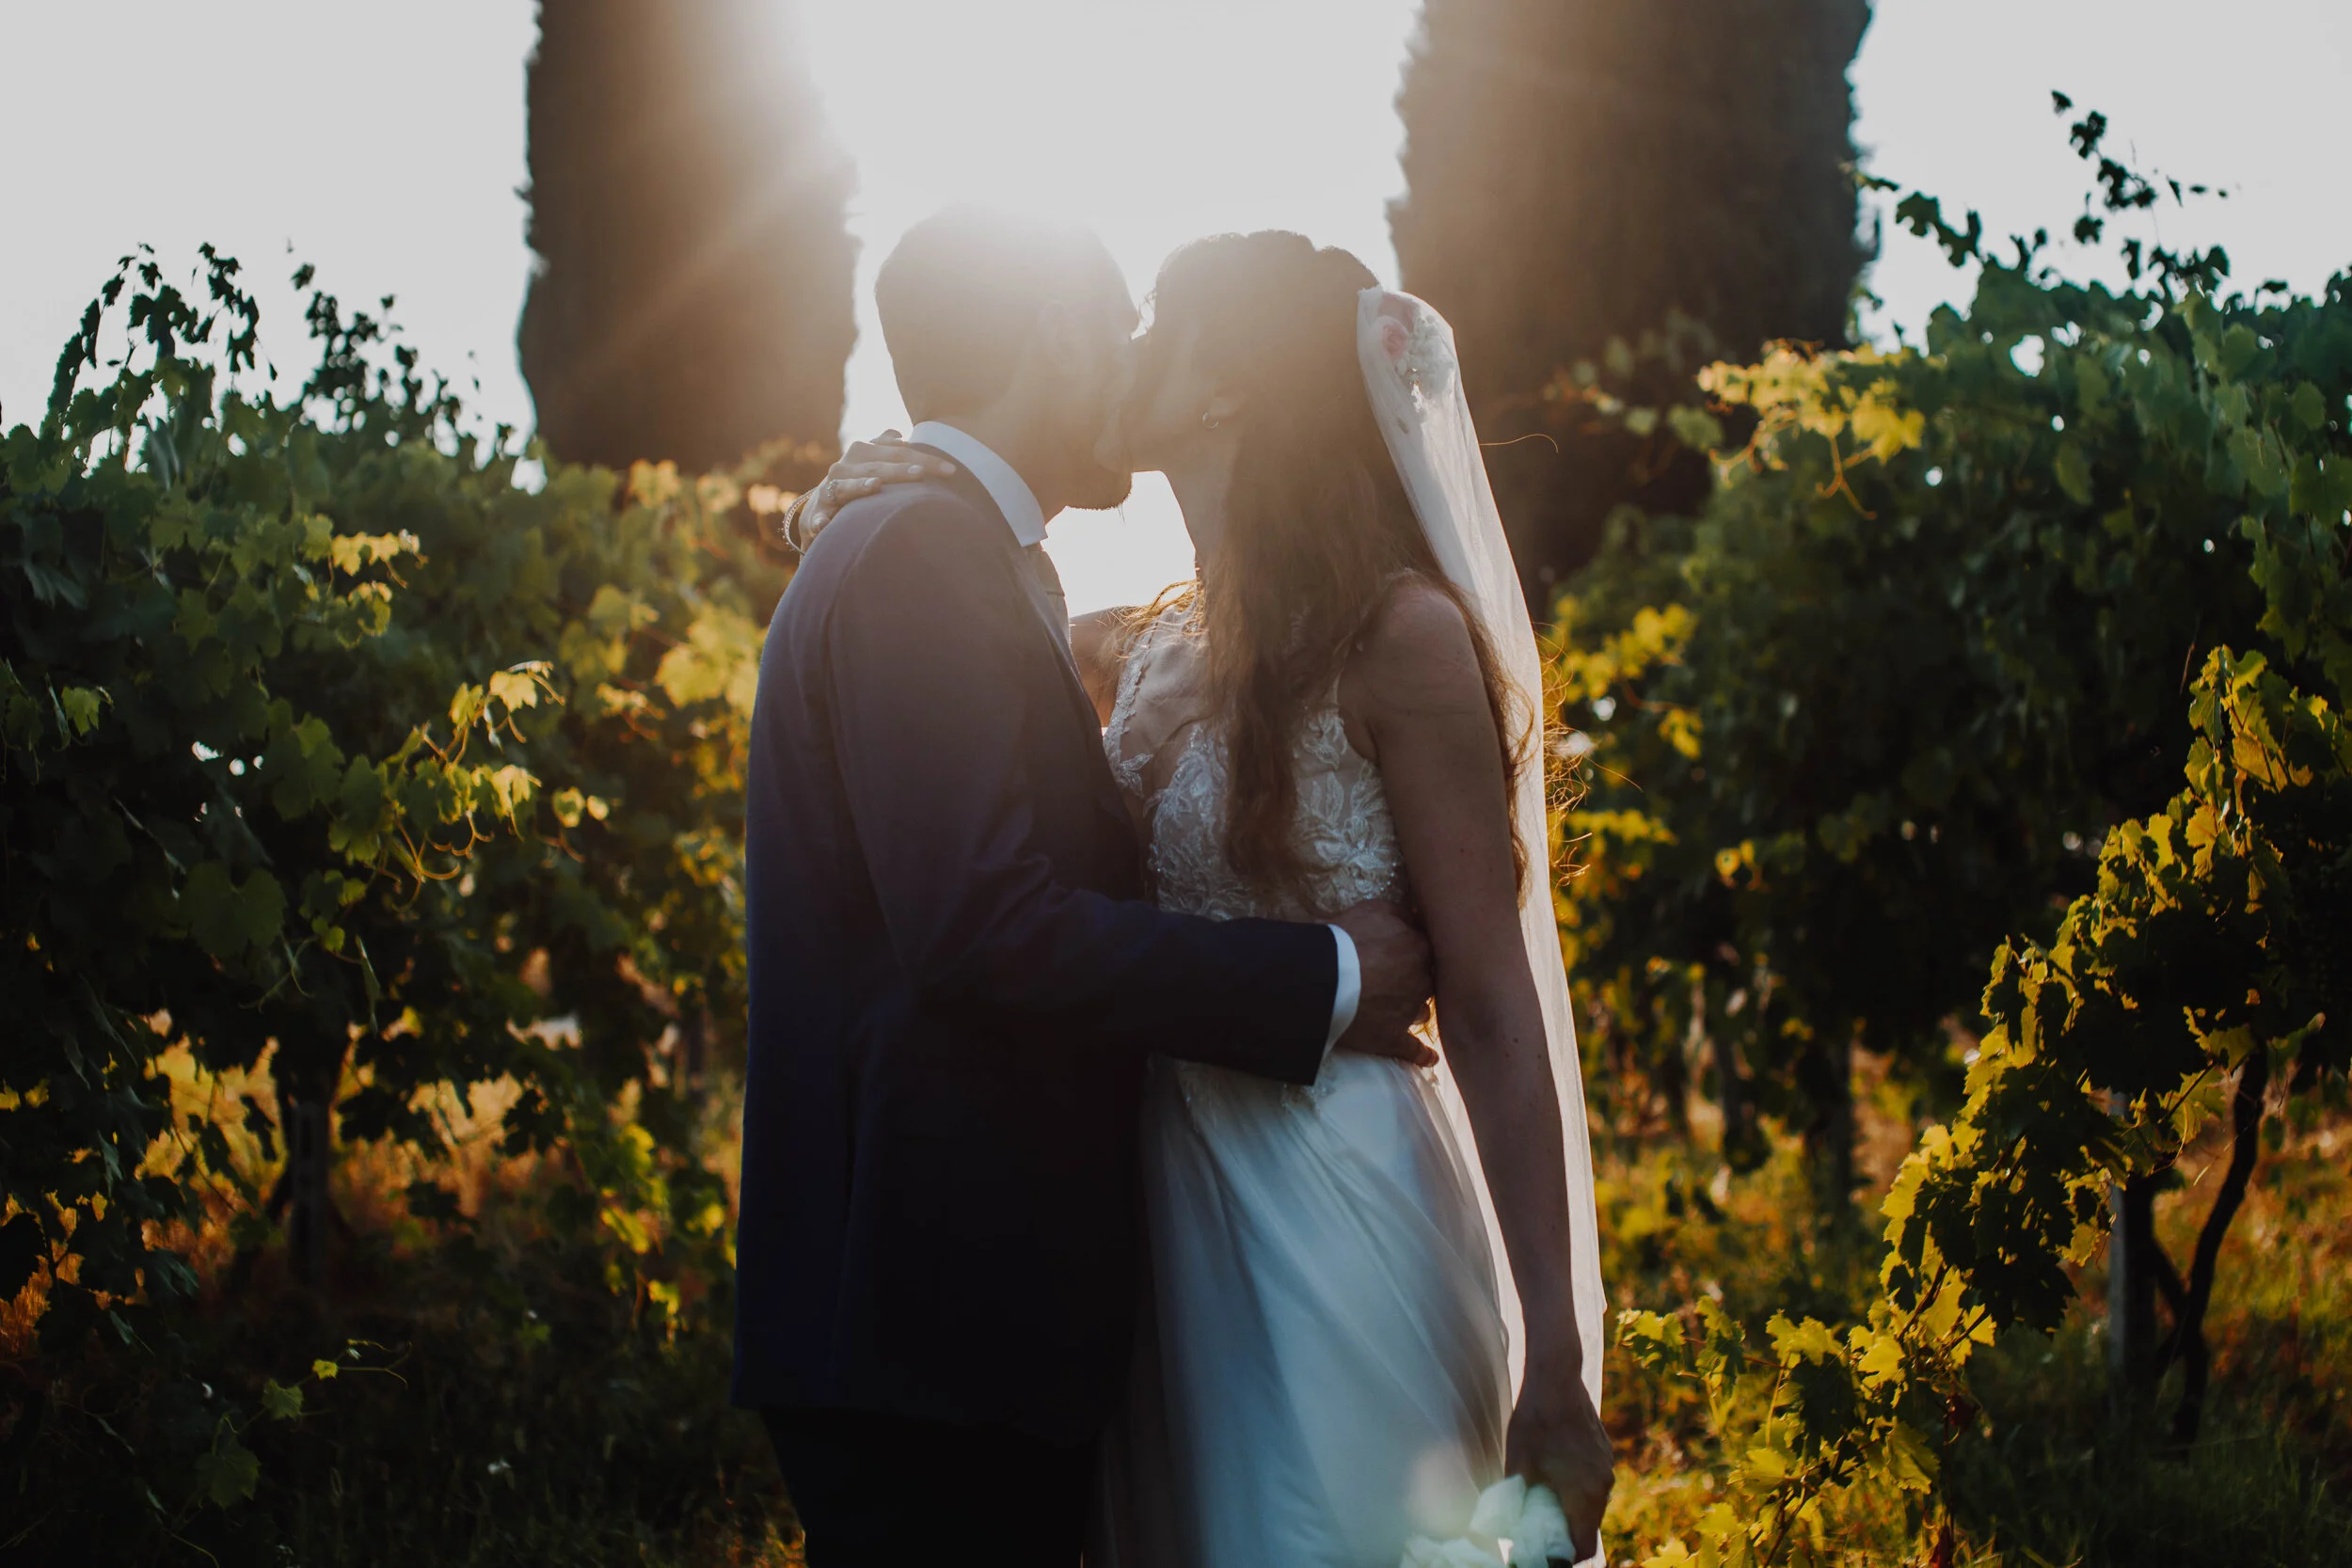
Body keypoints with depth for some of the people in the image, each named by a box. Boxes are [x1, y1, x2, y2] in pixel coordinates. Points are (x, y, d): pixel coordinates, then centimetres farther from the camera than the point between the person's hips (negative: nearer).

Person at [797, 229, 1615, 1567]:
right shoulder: (1151, 653, 9)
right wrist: (873, 511, 5)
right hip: (1168, 1221, 6)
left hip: (1347, 1240, -6)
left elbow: (1494, 1015, -13)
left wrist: (1555, 1369, -16)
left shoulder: (1399, 635, -10)